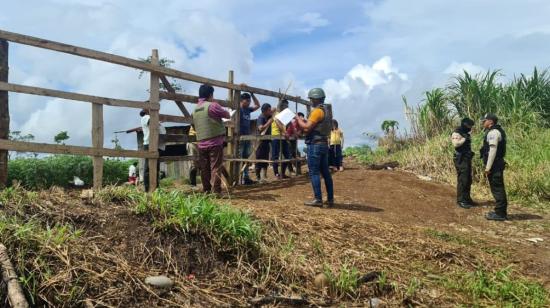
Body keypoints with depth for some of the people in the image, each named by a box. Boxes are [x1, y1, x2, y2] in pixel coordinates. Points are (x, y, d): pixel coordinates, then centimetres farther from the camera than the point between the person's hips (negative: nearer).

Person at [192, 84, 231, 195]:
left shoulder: (195, 109, 13)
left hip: (201, 143, 6)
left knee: (204, 169, 10)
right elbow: (227, 115, 1)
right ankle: (216, 191, -8)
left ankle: (206, 191, 15)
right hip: (215, 142, -6)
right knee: (215, 168, -5)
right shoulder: (212, 106, -8)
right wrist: (221, 111, 20)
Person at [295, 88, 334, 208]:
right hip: (324, 143, 9)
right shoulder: (327, 110, 16)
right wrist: (304, 121, 13)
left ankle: (318, 199, -5)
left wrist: (298, 119, -3)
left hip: (315, 144, -9)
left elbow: (307, 127, -17)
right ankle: (330, 199, 14)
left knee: (314, 172, -5)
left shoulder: (317, 111, -14)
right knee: (325, 172, 10)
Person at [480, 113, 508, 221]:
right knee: (498, 188, 15)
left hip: (494, 165, -10)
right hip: (497, 164, 10)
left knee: (497, 188, -6)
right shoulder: (497, 131, 18)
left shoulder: (493, 132, -15)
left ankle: (500, 213, -2)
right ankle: (501, 212, 23)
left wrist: (488, 167, -22)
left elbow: (493, 150, -22)